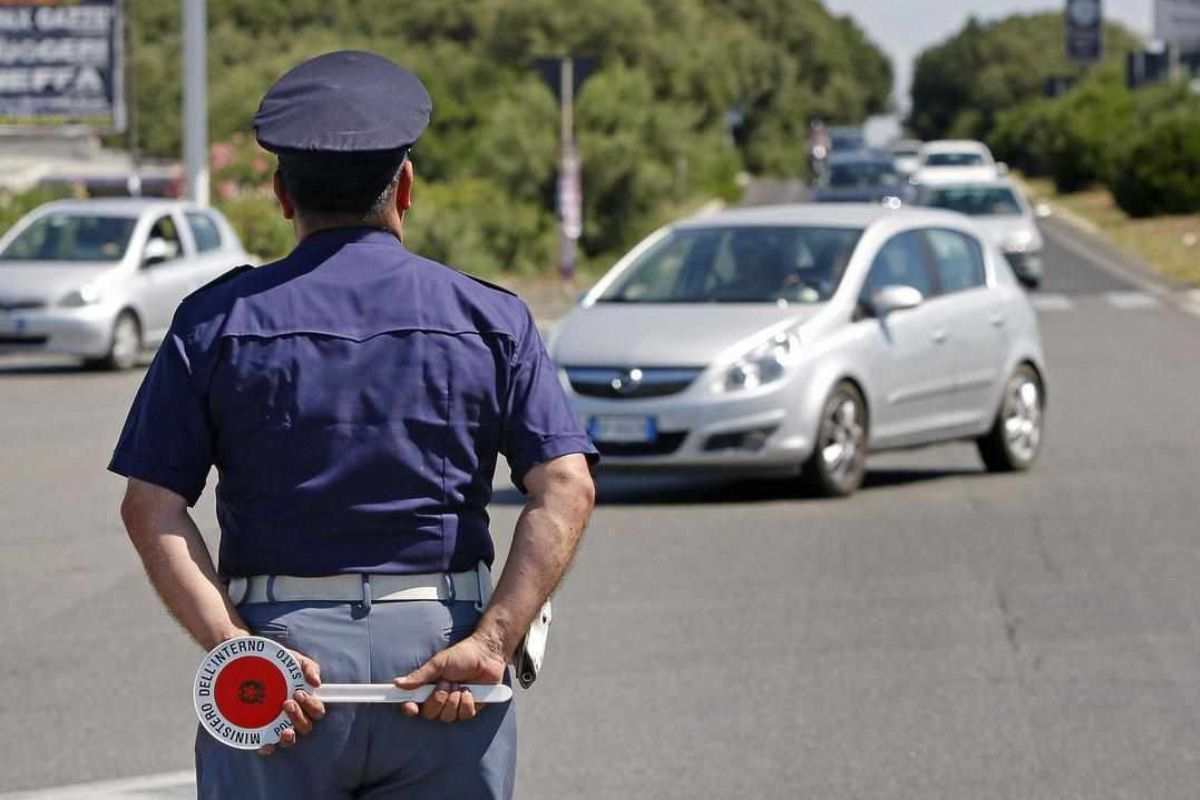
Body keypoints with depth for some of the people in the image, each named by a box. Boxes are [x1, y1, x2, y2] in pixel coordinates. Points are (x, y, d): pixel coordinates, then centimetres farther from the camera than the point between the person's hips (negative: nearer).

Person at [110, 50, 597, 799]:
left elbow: (152, 507, -4)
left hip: (275, 648, -1)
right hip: (439, 647, 1)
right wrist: (491, 641, -11)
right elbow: (566, 490, -6)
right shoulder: (490, 319, 6)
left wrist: (237, 649, -10)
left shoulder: (219, 321, 5)